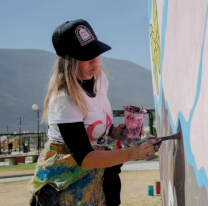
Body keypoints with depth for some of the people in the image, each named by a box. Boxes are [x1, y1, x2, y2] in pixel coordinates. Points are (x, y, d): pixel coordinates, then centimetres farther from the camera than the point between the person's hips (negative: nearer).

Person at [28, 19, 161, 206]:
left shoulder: (100, 77, -2)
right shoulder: (64, 100, -26)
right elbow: (84, 158, -28)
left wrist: (112, 131, 0)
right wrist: (134, 153, -32)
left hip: (96, 172, 7)